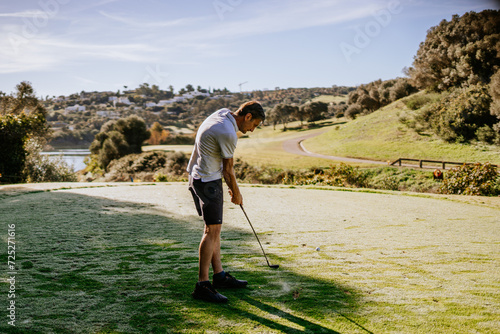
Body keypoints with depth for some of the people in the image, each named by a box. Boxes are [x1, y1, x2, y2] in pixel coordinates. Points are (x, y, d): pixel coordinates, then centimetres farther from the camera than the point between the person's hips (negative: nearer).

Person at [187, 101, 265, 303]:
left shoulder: (223, 113, 7)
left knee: (214, 228, 13)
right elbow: (228, 169, -10)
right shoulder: (228, 133, -22)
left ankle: (219, 276, 19)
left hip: (196, 176, 10)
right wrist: (236, 194, 6)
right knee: (212, 230, -10)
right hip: (208, 181, -10)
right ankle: (202, 285, -9)